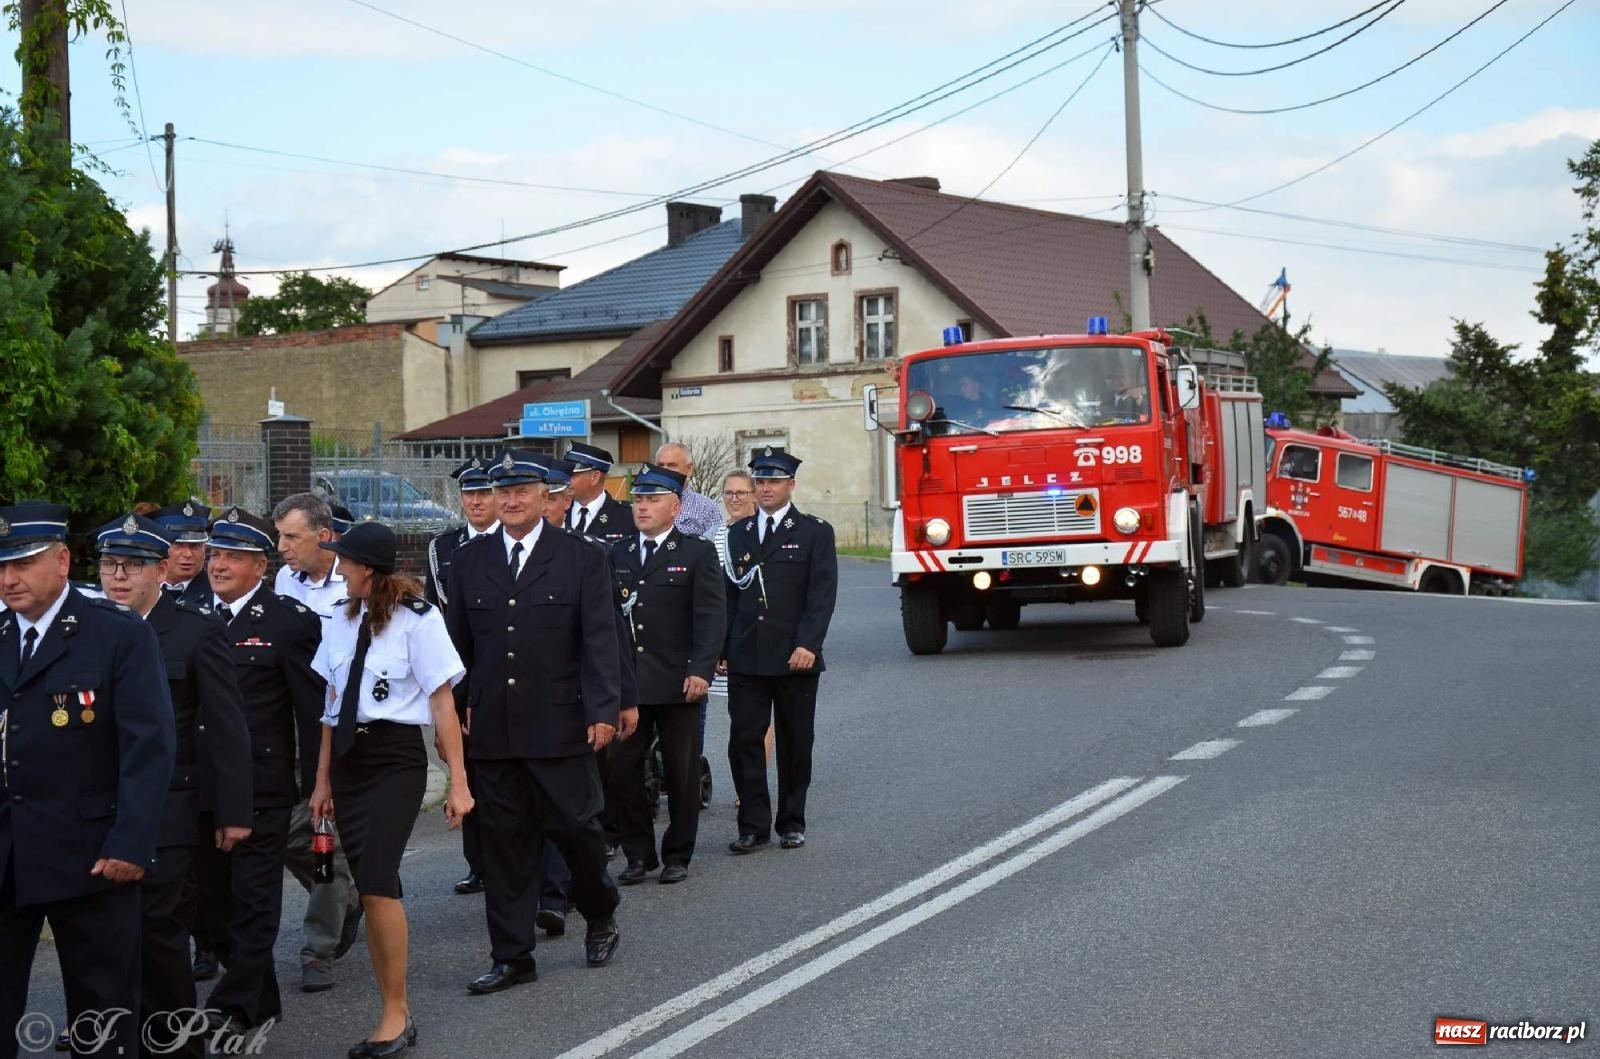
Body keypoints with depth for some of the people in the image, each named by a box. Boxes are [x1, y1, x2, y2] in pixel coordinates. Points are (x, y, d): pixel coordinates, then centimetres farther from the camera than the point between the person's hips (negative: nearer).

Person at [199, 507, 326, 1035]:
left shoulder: (292, 621, -6)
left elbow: (313, 709, -6)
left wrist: (315, 785, -9)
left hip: (262, 787, -6)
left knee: (253, 897, -1)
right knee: (216, 892, 12)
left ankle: (234, 1007, 3)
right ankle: (260, 999, 23)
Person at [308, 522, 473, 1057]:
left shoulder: (416, 619, -9)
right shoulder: (343, 620, 9)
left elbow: (443, 702, -8)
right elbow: (333, 704, 12)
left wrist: (457, 782, -9)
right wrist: (324, 780, 13)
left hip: (395, 757, -6)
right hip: (347, 758, 6)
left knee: (377, 880, -17)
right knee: (370, 889, 6)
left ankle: (396, 1016, -5)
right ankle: (394, 1015, 13)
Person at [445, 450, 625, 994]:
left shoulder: (582, 558, 0)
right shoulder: (469, 561, 10)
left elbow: (600, 639, -4)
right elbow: (456, 641, 15)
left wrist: (603, 710, -11)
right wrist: (451, 709, 10)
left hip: (559, 725, -3)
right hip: (492, 728, 3)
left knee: (576, 827, 1)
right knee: (503, 841, 5)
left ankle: (601, 917, 29)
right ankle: (512, 956, 13)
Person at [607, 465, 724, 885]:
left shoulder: (698, 553, -1)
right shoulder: (618, 555, 12)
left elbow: (710, 615, -7)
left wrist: (701, 670, -17)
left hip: (677, 682, -3)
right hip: (625, 682, 4)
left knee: (680, 773, 5)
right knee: (621, 769, 1)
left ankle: (677, 855, 18)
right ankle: (639, 854, 14)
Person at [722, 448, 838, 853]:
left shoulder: (815, 533, 1)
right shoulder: (738, 534, 13)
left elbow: (822, 594, -7)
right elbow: (729, 595, 13)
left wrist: (808, 645, -17)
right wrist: (721, 647, 7)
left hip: (794, 658, -3)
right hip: (746, 658, 3)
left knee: (795, 743, 6)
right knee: (744, 741, -2)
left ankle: (792, 821, 18)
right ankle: (753, 825, 4)